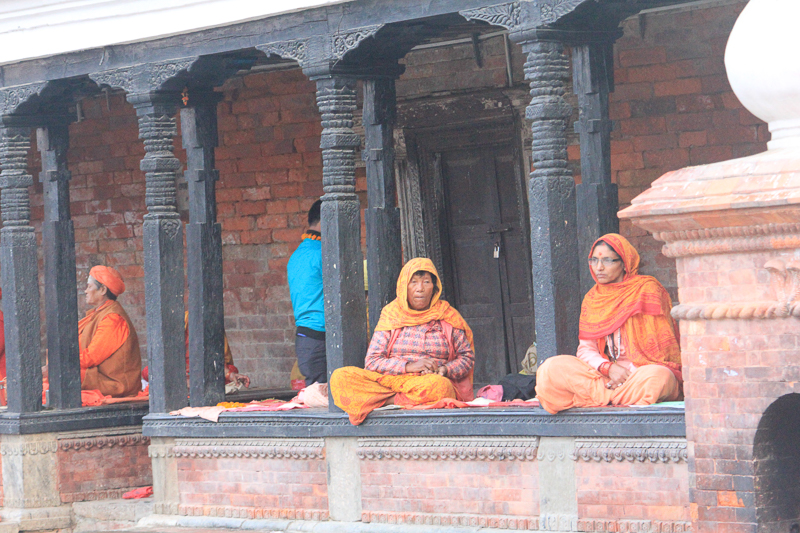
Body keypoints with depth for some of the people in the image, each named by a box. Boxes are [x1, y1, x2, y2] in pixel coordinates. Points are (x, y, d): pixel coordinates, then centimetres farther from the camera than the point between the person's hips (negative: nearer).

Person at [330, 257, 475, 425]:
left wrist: (446, 370, -6)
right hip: (388, 379, 1)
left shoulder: (447, 318, 12)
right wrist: (409, 366, -13)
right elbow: (372, 362, 3)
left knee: (440, 386, -41)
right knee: (339, 377, -25)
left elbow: (467, 357, 16)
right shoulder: (391, 316, 11)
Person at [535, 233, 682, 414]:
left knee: (656, 377, -41)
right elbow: (586, 349, 8)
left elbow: (661, 344, -5)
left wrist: (630, 373, -15)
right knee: (552, 368, -20)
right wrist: (608, 368, -13)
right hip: (605, 374, 4)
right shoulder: (592, 299, 14)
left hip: (643, 372, -4)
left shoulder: (647, 289, 0)